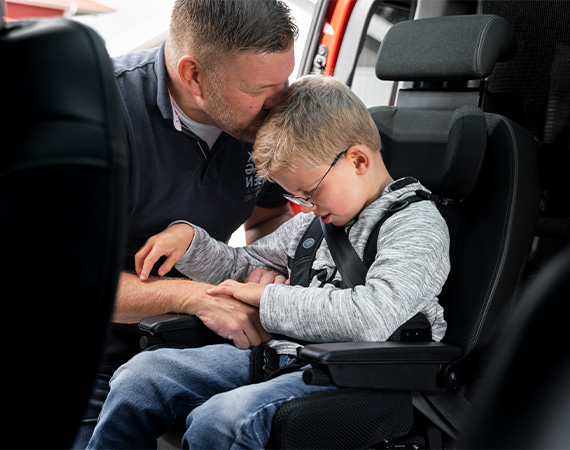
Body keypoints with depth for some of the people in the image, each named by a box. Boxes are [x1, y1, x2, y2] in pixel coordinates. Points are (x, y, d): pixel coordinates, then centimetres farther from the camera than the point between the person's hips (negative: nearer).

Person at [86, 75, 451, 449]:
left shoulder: (418, 222, -7)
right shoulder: (315, 219, 17)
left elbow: (372, 316, -23)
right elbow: (240, 267, 29)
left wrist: (270, 299, -13)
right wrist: (187, 236, 9)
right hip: (280, 353, 8)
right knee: (141, 374, -7)